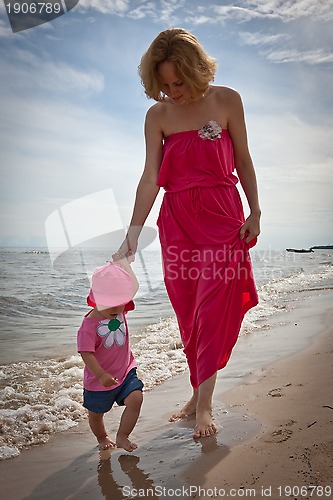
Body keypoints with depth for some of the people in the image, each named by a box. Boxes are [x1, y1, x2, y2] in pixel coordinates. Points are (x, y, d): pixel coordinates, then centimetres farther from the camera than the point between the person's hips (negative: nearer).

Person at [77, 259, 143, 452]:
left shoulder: (121, 311, -7)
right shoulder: (89, 324, -25)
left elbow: (128, 285, 2)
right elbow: (87, 354, -27)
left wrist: (120, 267, -10)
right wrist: (101, 375, -34)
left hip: (125, 371, 4)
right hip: (99, 380, -4)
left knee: (135, 399, -16)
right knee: (96, 413, 16)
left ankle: (122, 437, 5)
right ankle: (102, 437, 47)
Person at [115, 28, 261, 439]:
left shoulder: (226, 100, 0)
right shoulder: (157, 115, 3)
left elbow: (243, 161, 4)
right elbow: (150, 178, -3)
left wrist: (255, 213, -1)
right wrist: (133, 231, -12)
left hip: (222, 217, -2)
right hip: (177, 220, 2)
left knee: (212, 312, -6)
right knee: (187, 315, 7)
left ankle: (204, 404, 5)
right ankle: (196, 394, 23)